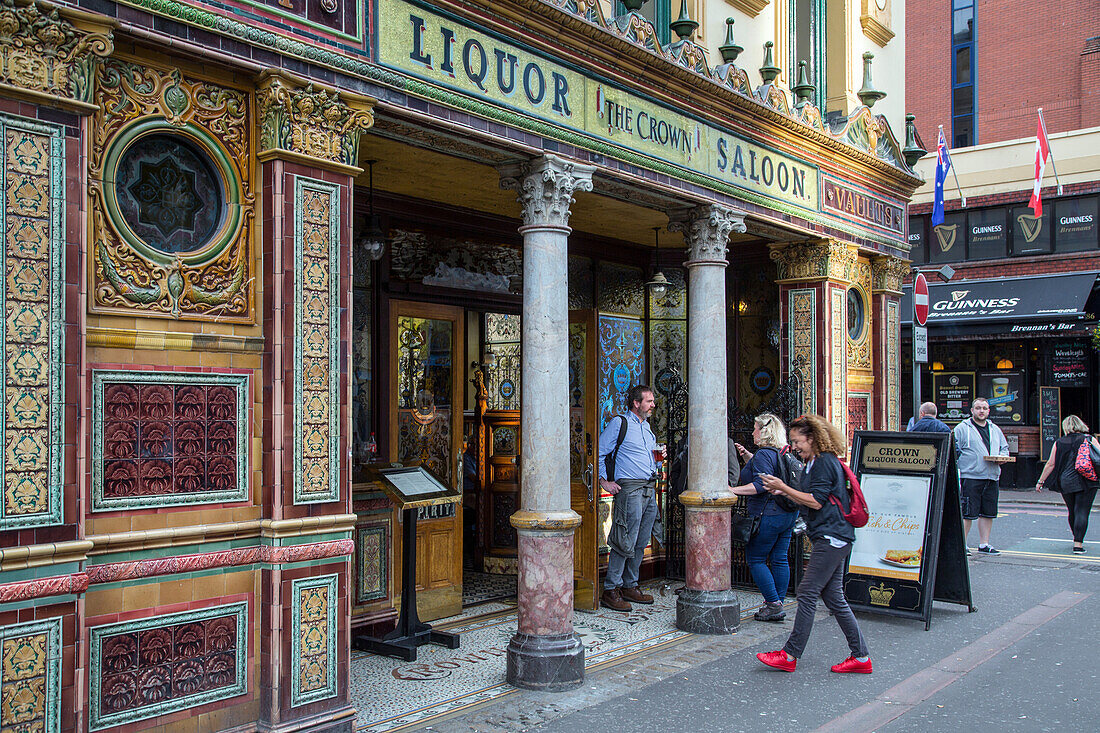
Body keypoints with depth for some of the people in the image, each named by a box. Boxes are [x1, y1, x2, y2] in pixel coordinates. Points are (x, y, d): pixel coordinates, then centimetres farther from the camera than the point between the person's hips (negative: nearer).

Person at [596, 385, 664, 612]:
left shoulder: (647, 427, 20)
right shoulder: (619, 423, -4)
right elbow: (599, 453, -4)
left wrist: (659, 458, 9)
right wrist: (604, 481, -9)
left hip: (649, 489, 8)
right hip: (629, 488, -8)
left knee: (640, 543, 10)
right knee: (625, 543, -10)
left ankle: (630, 587, 19)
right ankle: (610, 591, -4)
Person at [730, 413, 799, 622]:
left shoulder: (763, 454, -15)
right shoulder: (782, 453, 14)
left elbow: (761, 485, -25)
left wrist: (734, 490, -25)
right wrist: (746, 454, 21)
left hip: (767, 516, -9)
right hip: (787, 514, 9)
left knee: (755, 559, 0)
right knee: (779, 559, 11)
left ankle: (773, 604, -1)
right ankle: (778, 604, 15)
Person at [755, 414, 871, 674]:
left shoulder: (825, 462, -13)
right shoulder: (815, 463, 18)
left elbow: (816, 502, -18)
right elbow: (809, 501, 21)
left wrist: (783, 487, -14)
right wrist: (784, 493, 9)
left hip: (831, 538, -11)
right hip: (832, 538, 11)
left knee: (807, 594, -8)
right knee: (833, 596, 10)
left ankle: (790, 655, -3)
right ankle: (861, 657, 15)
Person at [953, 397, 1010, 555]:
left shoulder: (995, 430, 18)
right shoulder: (962, 429, -1)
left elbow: (1004, 447, 26)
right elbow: (954, 451, -5)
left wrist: (1002, 457, 2)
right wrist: (957, 474, -14)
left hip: (992, 478, 6)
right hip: (970, 477, -6)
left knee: (988, 513, 10)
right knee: (967, 513, -6)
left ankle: (984, 544, 20)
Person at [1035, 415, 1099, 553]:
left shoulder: (1059, 443, 6)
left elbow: (1050, 464, 6)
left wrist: (1040, 482, 12)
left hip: (1066, 482, 2)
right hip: (1086, 482, -2)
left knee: (1072, 512, 16)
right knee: (1082, 512, -3)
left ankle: (1077, 539, 29)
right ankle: (1078, 543, -9)